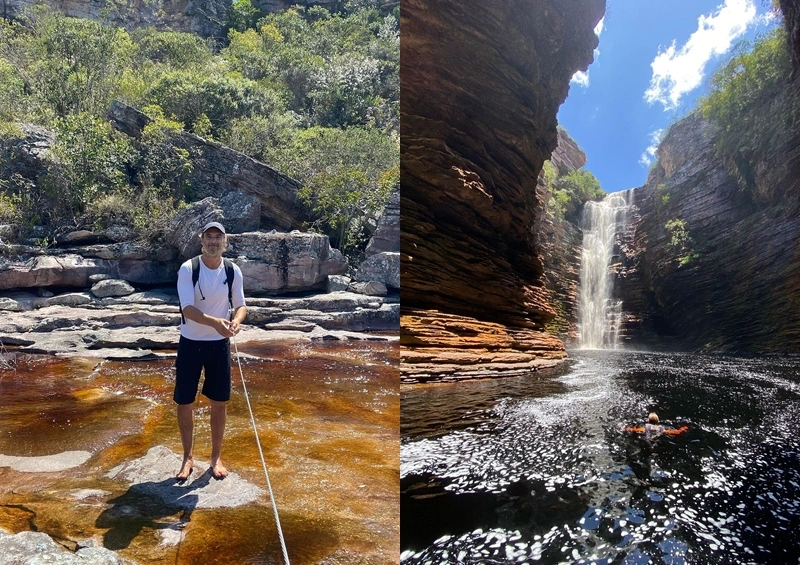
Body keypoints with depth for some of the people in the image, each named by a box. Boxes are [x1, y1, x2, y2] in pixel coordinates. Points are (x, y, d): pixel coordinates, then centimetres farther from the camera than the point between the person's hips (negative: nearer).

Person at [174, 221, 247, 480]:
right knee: (185, 402, 6)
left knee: (219, 402, 8)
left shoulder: (233, 271, -4)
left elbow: (241, 305, -1)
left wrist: (236, 320, -24)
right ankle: (188, 457, 27)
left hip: (219, 344, 2)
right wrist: (215, 322, -40)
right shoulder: (188, 269, -14)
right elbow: (188, 308, -23)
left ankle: (216, 457, 26)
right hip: (191, 343, -2)